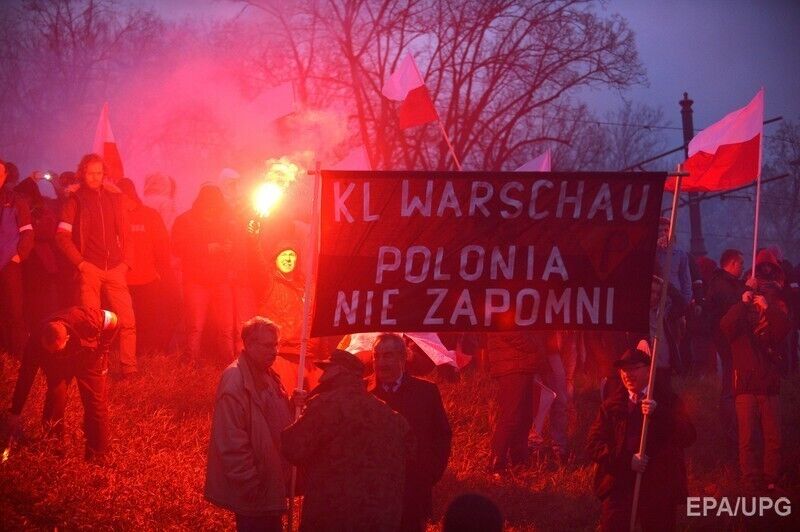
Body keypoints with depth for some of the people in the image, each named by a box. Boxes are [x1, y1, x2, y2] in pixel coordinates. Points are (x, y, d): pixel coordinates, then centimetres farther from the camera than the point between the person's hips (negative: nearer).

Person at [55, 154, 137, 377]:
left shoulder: (113, 198, 12)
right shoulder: (75, 200, 3)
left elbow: (124, 233, 15)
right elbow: (62, 236, -1)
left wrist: (125, 262, 4)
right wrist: (81, 263, -9)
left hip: (114, 269, 3)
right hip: (89, 270, -3)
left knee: (127, 320, -5)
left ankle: (128, 367, 0)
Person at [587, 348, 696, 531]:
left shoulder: (668, 401, 7)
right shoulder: (611, 405, 10)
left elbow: (688, 437, -7)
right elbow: (593, 445, 2)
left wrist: (658, 413, -21)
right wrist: (627, 460, -13)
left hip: (659, 488, 0)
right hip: (618, 487, 1)